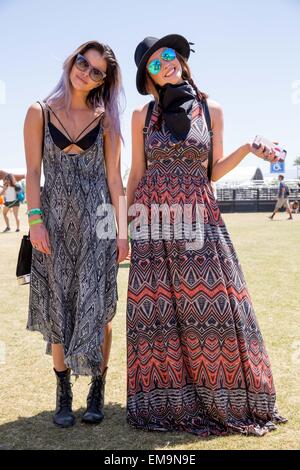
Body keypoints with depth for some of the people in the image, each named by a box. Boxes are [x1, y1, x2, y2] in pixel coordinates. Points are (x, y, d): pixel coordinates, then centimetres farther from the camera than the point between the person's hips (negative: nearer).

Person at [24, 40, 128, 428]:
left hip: (96, 220, 0)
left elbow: (114, 176, 3)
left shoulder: (105, 119, 6)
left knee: (96, 307, 0)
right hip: (55, 218, 1)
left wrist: (122, 229, -3)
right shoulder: (40, 112, 5)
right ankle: (63, 393, 17)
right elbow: (33, 170, 1)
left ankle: (97, 391, 15)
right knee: (58, 307, 5)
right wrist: (36, 220, -10)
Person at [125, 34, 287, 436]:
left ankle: (226, 399, 13)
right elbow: (136, 174, 9)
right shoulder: (143, 115, 8)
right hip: (153, 218, 0)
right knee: (157, 306, 0)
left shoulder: (211, 110, 8)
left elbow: (213, 171, 9)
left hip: (198, 216, 0)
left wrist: (247, 149, -6)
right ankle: (167, 401, 14)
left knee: (212, 303, -3)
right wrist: (124, 223, 6)